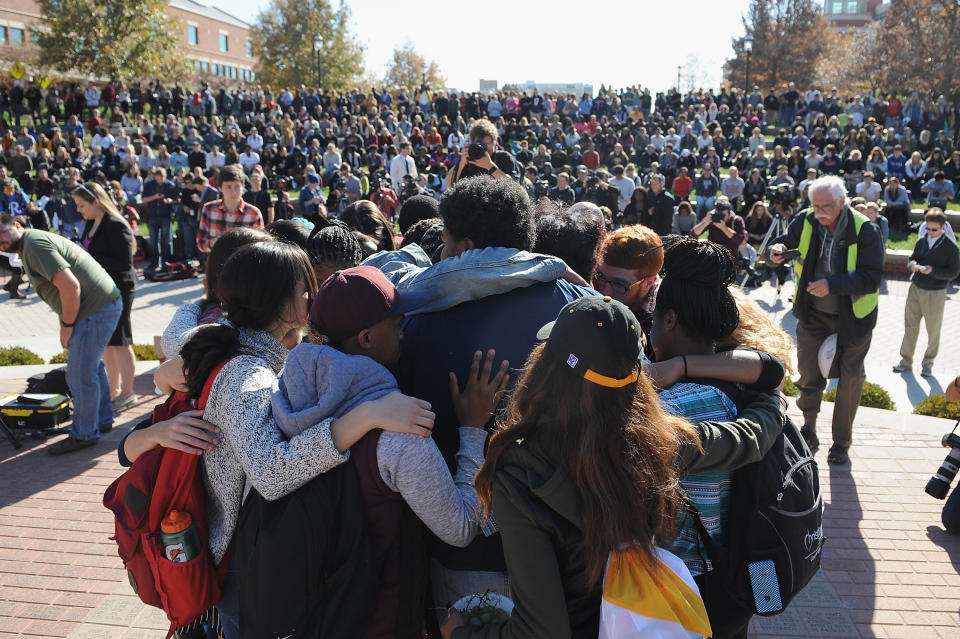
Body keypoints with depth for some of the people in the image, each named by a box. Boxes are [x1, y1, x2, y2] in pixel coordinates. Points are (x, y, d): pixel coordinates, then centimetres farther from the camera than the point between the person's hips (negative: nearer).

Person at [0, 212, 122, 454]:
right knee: (92, 365, 23)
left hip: (96, 309, -11)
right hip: (104, 304, 11)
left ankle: (83, 434, 10)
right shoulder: (32, 244, 18)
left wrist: (67, 325, -13)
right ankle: (102, 420, 37)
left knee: (80, 374, -3)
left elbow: (70, 287, -24)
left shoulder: (34, 245, -15)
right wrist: (65, 325, 12)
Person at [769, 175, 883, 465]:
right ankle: (809, 431, 31)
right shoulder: (806, 221, -10)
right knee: (808, 374, 9)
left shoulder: (865, 231, -20)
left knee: (850, 380, 8)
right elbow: (785, 241, 1)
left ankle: (841, 443, 25)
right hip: (813, 313, 3)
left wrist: (832, 285, -36)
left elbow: (872, 278, -23)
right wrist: (777, 250, -24)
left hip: (852, 316, -2)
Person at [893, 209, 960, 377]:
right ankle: (906, 361, 19)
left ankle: (928, 364, 24)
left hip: (935, 294, -3)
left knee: (933, 332, 9)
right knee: (910, 327, 8)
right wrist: (913, 264, -12)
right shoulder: (921, 242, 1)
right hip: (915, 289, 3)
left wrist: (932, 270, -23)